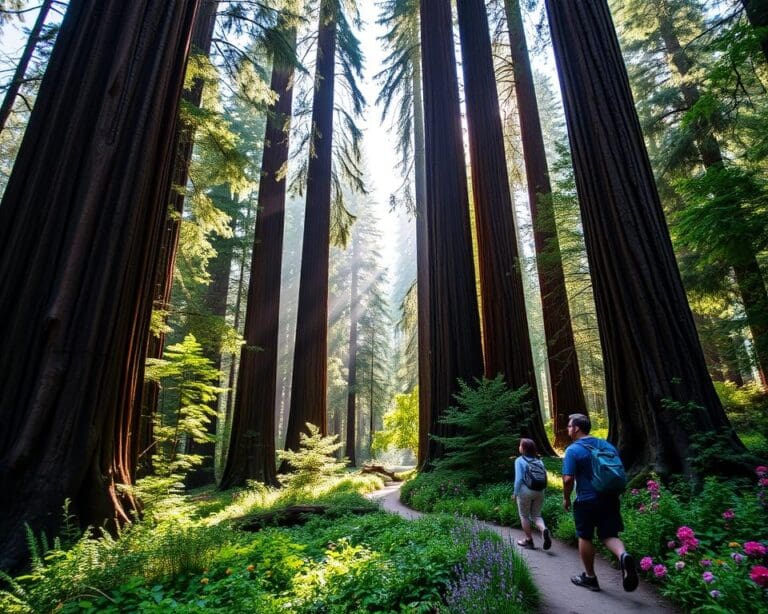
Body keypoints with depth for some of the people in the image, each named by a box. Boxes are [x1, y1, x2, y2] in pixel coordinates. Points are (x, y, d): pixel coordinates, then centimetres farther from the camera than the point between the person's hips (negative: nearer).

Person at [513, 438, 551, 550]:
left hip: (525, 491, -5)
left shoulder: (519, 460, -9)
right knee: (536, 515, 15)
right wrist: (541, 490, 17)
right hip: (539, 491, 5)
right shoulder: (538, 460, 6)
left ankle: (529, 540, 18)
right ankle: (544, 530, -12)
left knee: (524, 516, 13)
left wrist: (515, 493, -5)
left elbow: (518, 478, -14)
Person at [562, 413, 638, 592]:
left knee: (585, 538, 12)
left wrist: (566, 498, -2)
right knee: (609, 535, 12)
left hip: (586, 501, -5)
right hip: (610, 499, 5)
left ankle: (590, 577, 23)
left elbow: (568, 479, -18)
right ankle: (623, 555, -18)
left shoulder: (573, 450, -13)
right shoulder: (607, 445, 5)